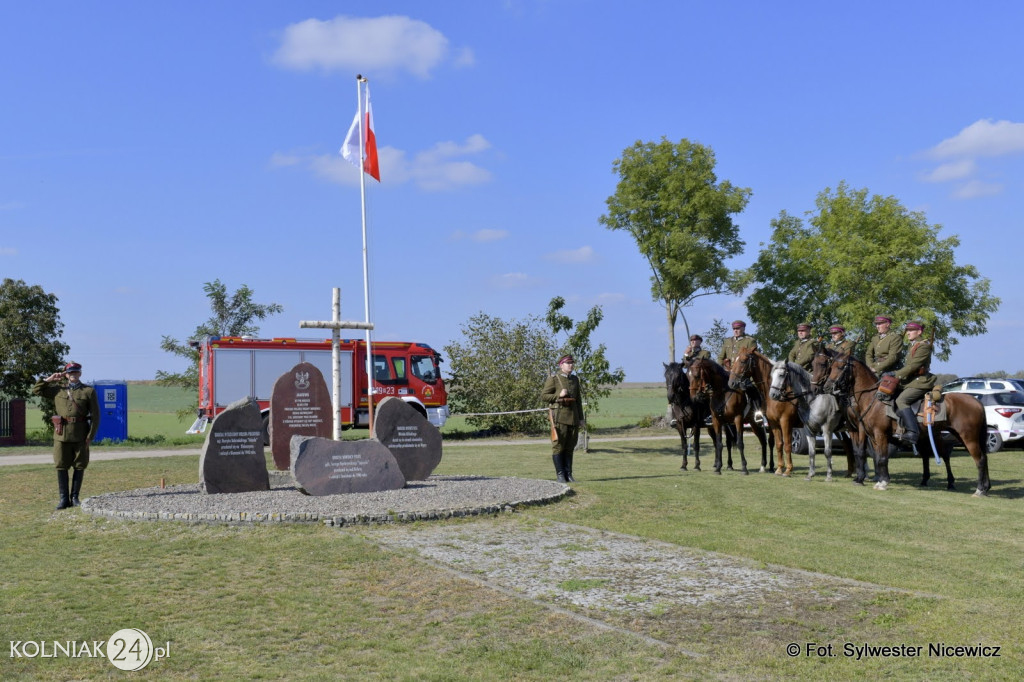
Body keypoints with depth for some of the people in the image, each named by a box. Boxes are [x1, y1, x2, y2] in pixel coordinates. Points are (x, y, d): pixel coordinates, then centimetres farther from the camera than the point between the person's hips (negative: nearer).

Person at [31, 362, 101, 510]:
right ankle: (64, 499, 8)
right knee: (61, 467, 1)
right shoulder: (58, 390, 11)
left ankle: (74, 497, 14)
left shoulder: (89, 391, 2)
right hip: (62, 434, 2)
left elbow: (95, 416, -1)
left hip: (80, 435, -2)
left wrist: (90, 436, -8)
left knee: (79, 467, 3)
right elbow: (36, 390, 15)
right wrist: (50, 378, 4)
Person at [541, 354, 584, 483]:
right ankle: (560, 475, -1)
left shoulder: (575, 379, 15)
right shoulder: (553, 379, -2)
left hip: (573, 417, 5)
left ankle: (568, 474, 11)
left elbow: (578, 400, 18)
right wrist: (559, 395, -16)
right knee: (558, 446, -4)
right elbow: (543, 396, -4)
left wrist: (581, 418, 14)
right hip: (559, 416, -5)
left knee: (570, 447, 6)